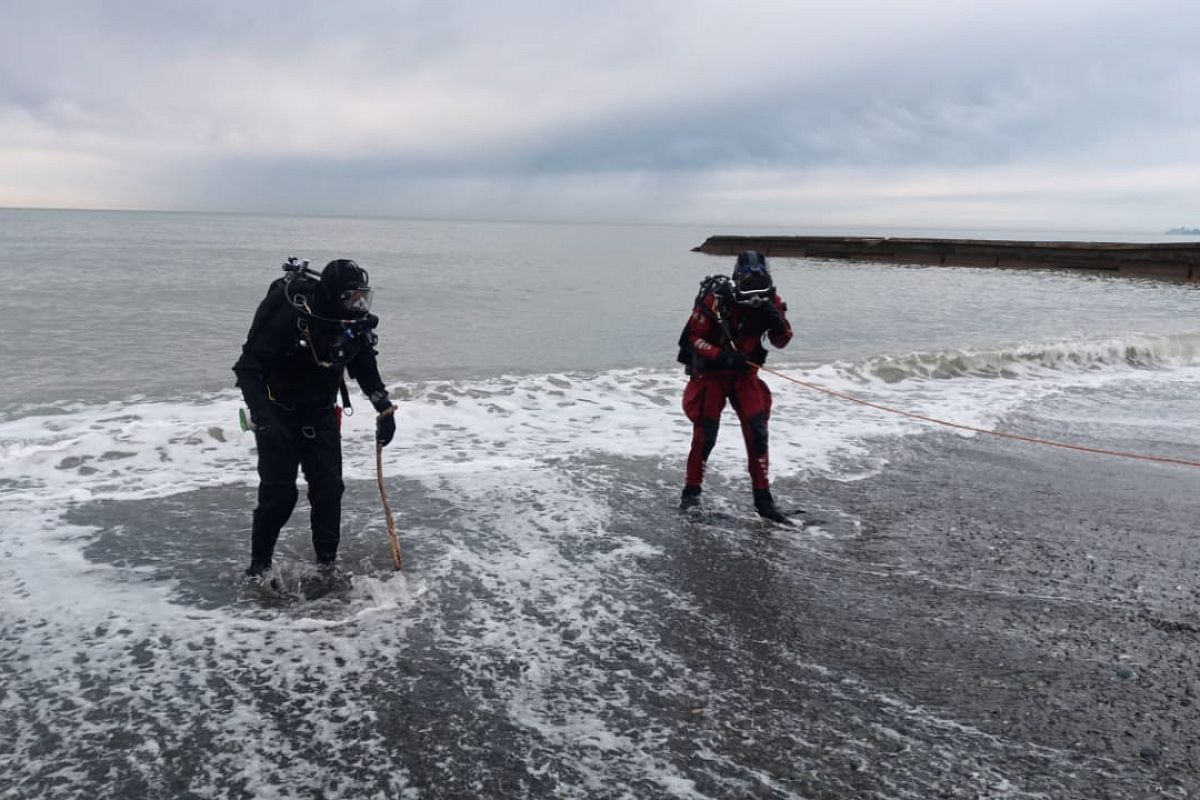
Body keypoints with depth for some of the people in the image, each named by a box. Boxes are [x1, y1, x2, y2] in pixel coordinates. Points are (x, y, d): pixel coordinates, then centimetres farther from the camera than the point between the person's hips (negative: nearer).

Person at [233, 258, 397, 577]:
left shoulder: (355, 324, -9)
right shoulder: (288, 317, -28)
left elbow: (365, 366, 9)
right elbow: (247, 367, -25)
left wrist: (384, 407, 1)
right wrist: (261, 414, -35)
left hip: (321, 413, 5)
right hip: (278, 414, -5)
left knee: (329, 488, 2)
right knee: (278, 492, -5)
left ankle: (327, 562, 17)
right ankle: (259, 564, 13)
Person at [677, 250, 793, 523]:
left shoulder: (770, 300, -8)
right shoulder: (716, 298, -23)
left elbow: (782, 341, -2)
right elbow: (691, 338, -19)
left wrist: (776, 321, -23)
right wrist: (722, 356, -30)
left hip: (744, 373, 4)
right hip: (710, 372, -4)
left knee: (757, 432, -4)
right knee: (705, 434, -6)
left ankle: (763, 498, 5)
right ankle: (691, 491, 13)